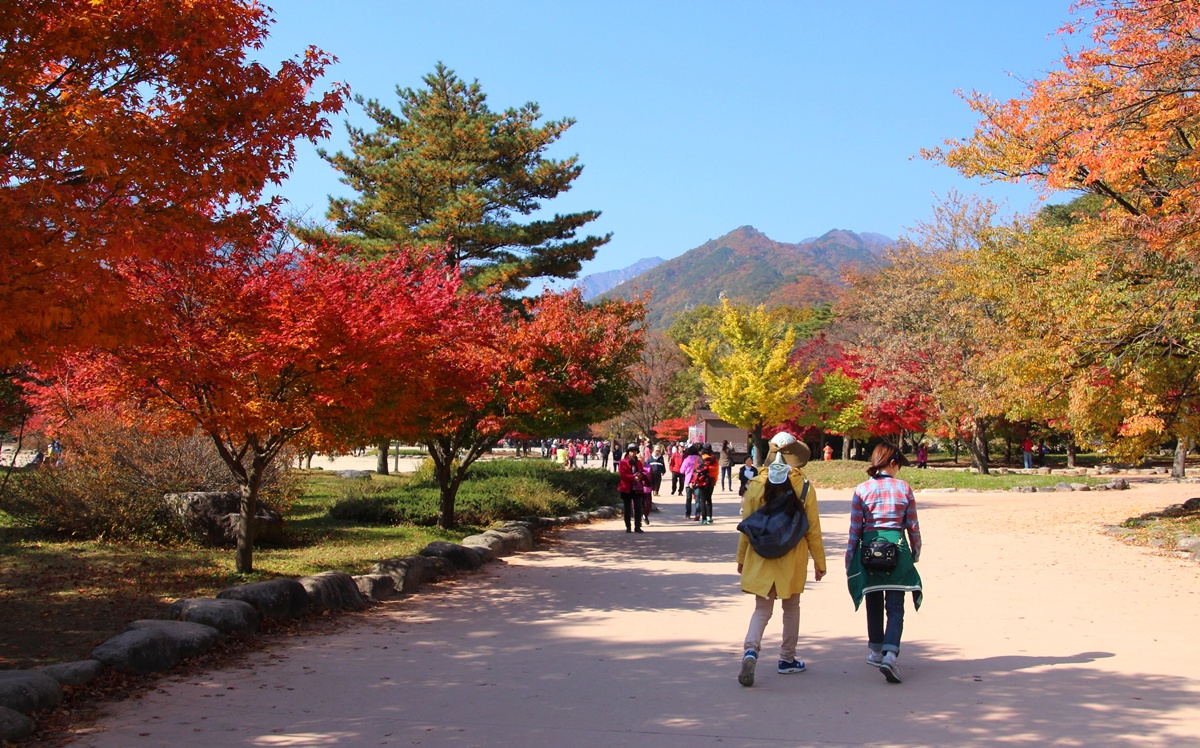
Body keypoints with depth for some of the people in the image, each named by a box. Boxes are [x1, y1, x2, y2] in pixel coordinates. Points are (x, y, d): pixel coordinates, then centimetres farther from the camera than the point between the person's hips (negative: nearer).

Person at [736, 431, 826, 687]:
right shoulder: (804, 487, -8)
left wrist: (741, 557, 12)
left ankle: (751, 650, -18)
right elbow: (813, 529, -4)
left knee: (762, 608, 7)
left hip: (760, 558, 1)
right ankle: (787, 659, 26)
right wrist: (819, 562, 6)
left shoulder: (755, 486, -6)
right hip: (793, 559, -1)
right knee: (791, 608, 18)